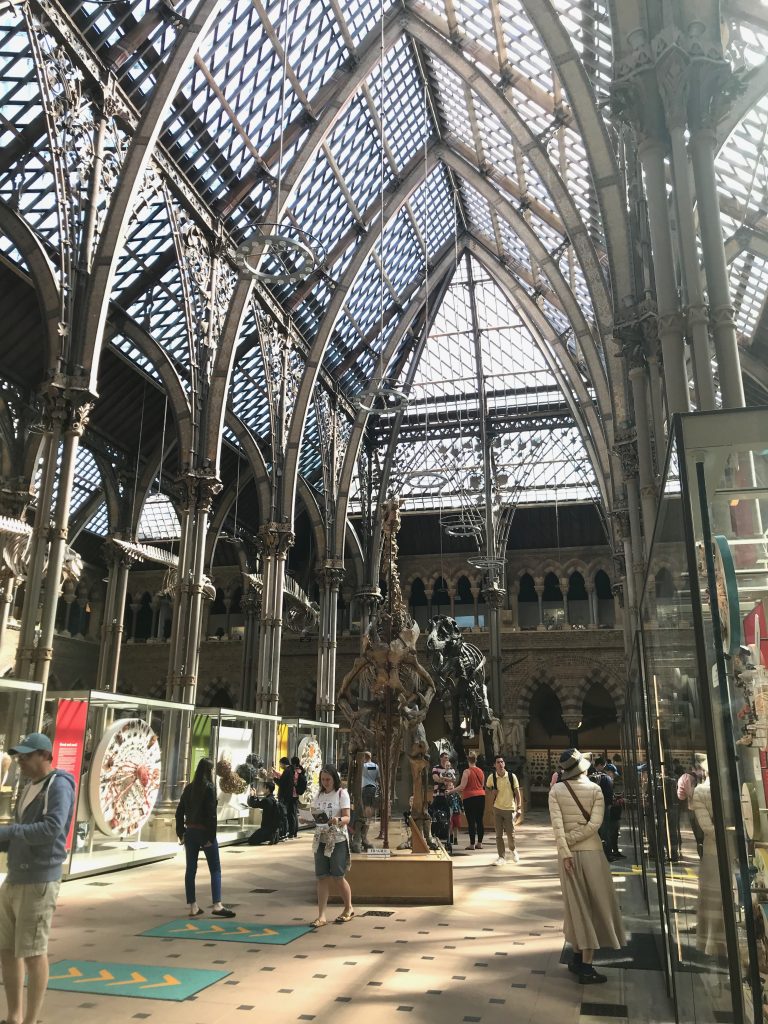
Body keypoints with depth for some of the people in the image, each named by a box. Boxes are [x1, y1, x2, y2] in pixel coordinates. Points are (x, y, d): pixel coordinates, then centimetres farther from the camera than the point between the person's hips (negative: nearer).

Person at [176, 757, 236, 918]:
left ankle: (193, 906, 14)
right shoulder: (209, 787, -13)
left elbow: (180, 811, 8)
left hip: (190, 831, 6)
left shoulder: (189, 787, 6)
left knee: (191, 869, 10)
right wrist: (211, 836, -14)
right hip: (204, 831, -6)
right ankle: (217, 905, -5)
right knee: (215, 869, 1)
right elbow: (211, 813, -17)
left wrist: (180, 832, 12)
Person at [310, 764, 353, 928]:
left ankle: (348, 909, 24)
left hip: (338, 840, -4)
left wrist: (338, 820, -33)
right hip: (321, 839, 5)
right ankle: (321, 916, 6)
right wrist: (314, 814, -9)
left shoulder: (341, 793, -6)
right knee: (322, 877, 2)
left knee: (338, 877, 3)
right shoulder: (319, 795, 10)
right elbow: (313, 811, 13)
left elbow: (347, 818, -12)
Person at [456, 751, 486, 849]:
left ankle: (472, 844, 0)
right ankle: (479, 843, 13)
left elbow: (462, 786, -14)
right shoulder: (480, 771, 8)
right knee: (480, 821, 9)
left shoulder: (467, 771, -9)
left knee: (471, 822, -1)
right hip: (481, 796, 5)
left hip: (469, 797, -5)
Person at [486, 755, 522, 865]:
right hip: (497, 808, 2)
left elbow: (517, 793, -4)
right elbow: (487, 787, 15)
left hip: (510, 809, -1)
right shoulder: (492, 777, -4)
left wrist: (519, 808, -10)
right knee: (499, 834, 4)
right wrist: (492, 792, -7)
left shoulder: (512, 776, -8)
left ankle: (513, 849, 33)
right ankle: (502, 856, 17)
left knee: (511, 834, 3)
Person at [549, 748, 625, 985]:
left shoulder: (556, 791, -3)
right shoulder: (595, 789, -5)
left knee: (576, 905, 13)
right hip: (591, 851, -2)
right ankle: (586, 965, 5)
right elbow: (595, 823, -14)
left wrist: (565, 851, -12)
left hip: (568, 853, 2)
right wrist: (571, 841, -9)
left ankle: (578, 957, 20)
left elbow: (557, 824, -11)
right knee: (594, 905, 5)